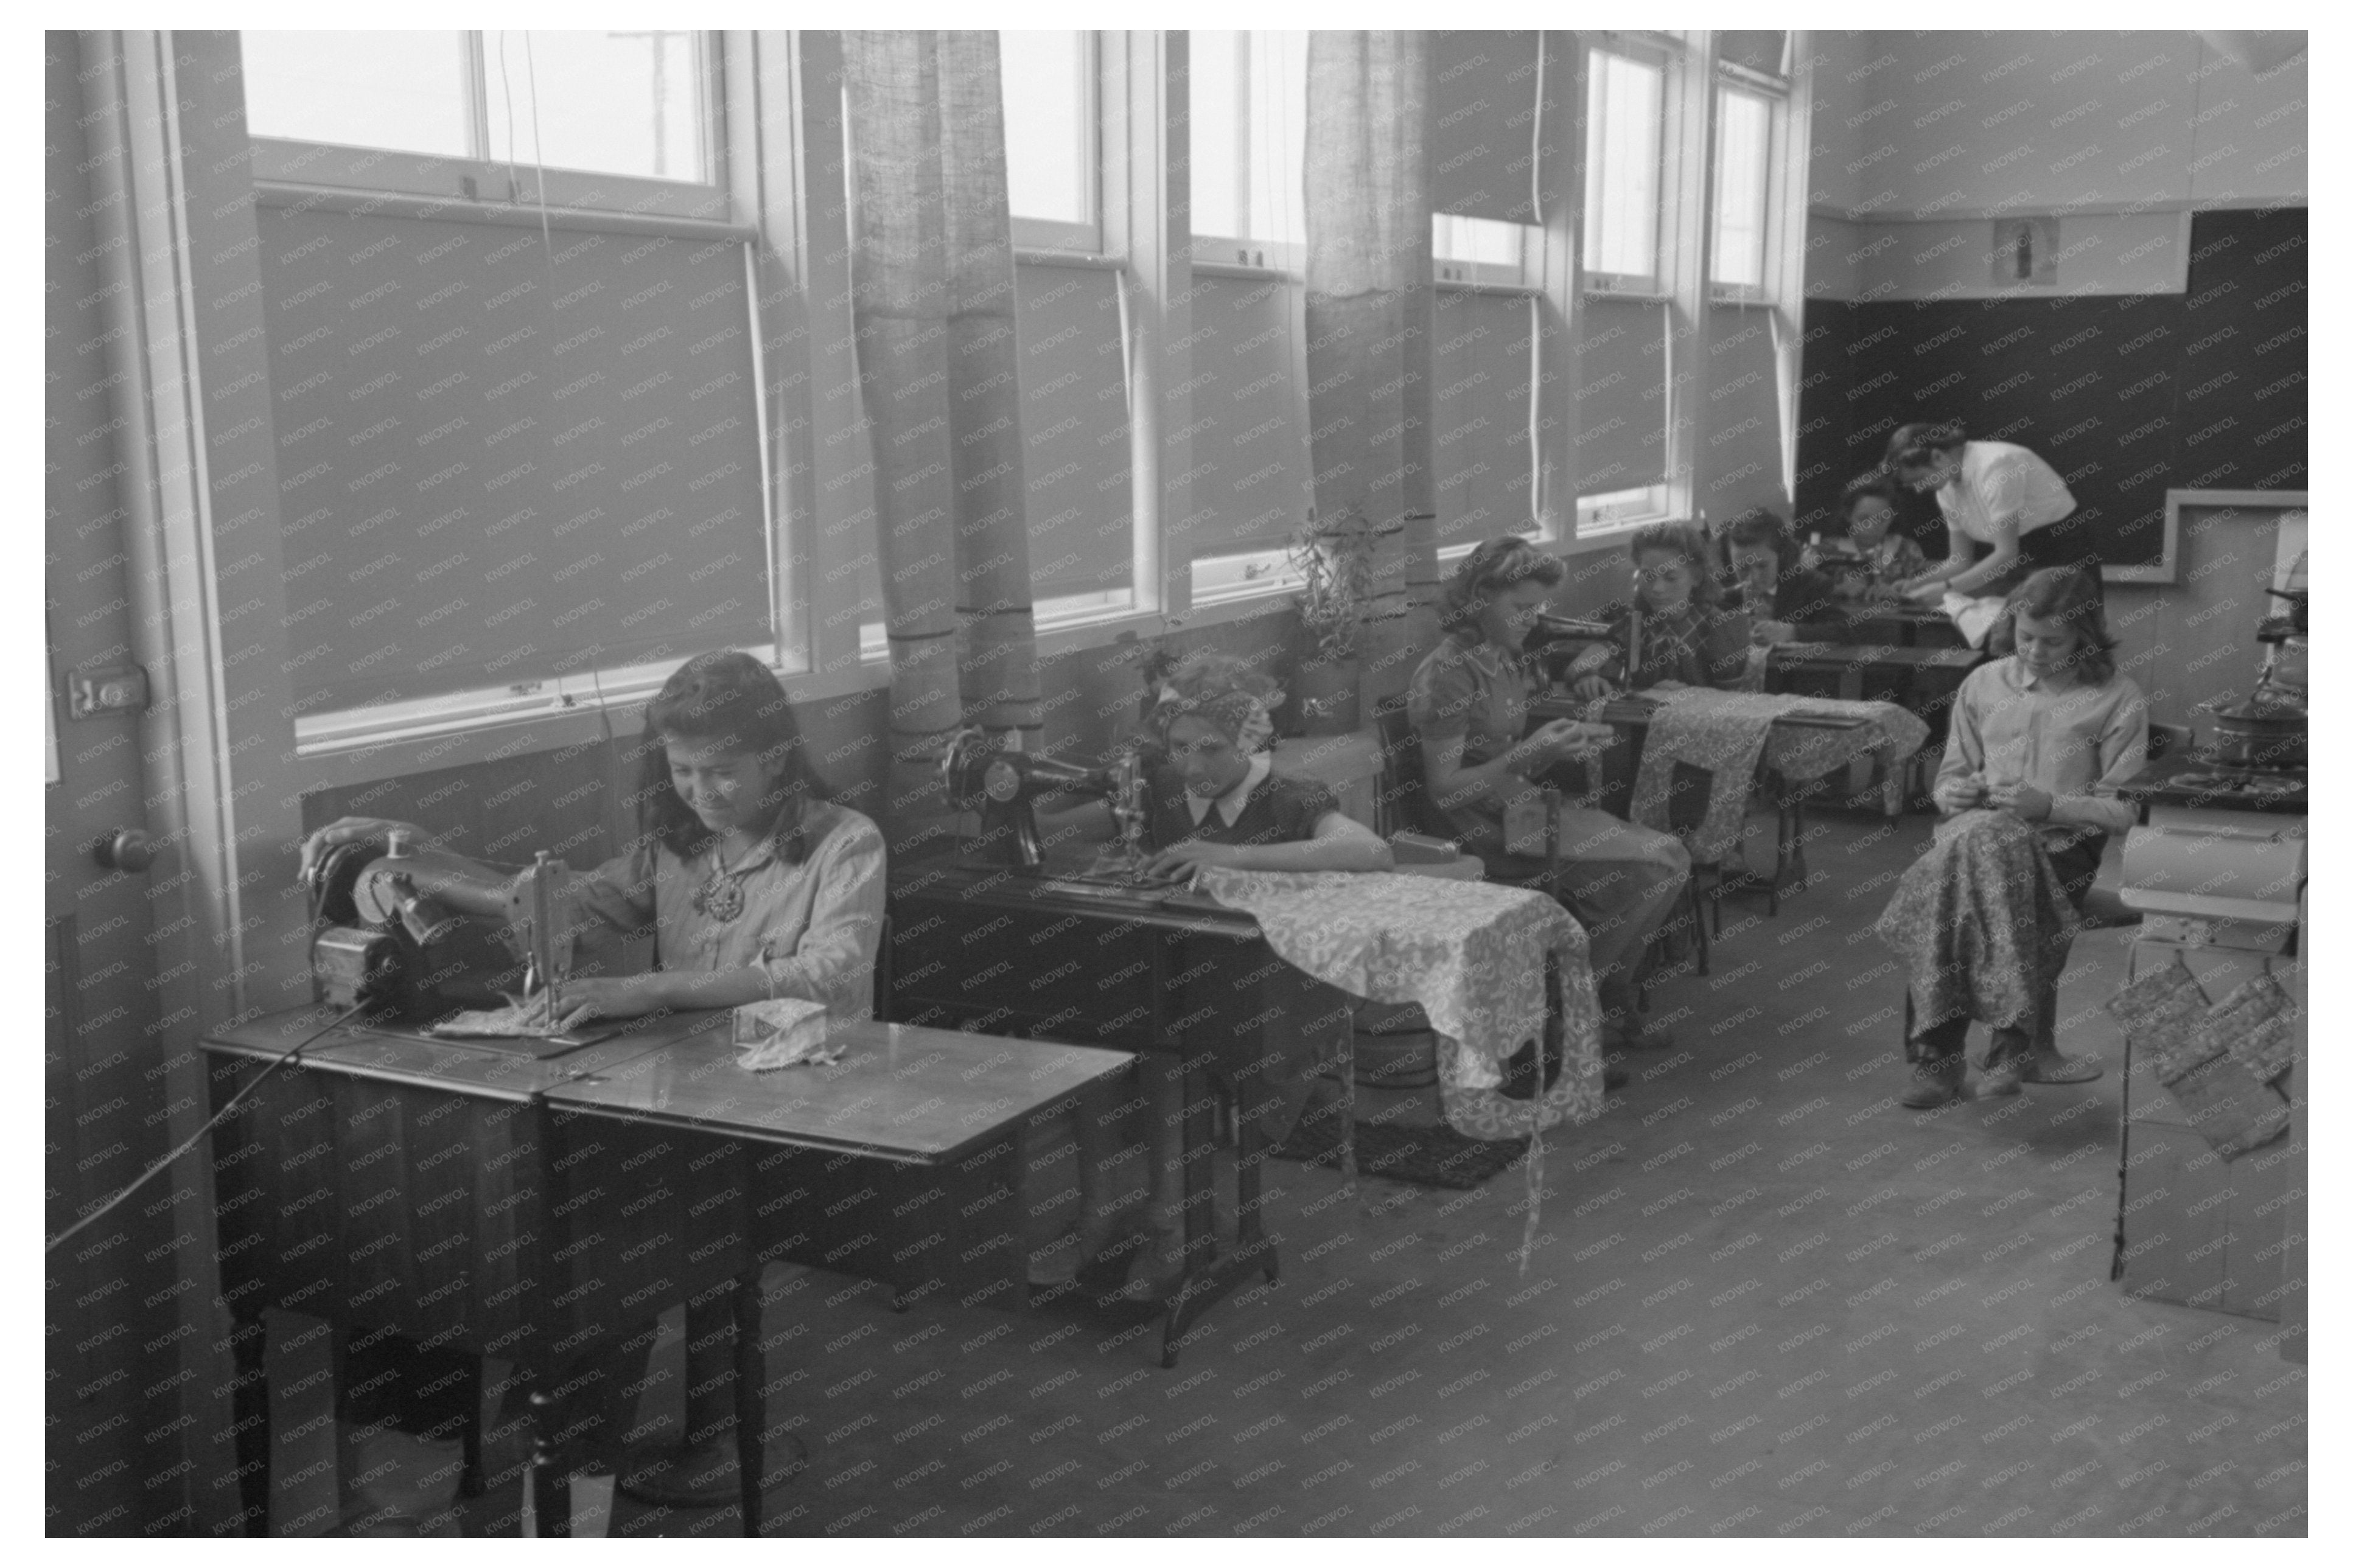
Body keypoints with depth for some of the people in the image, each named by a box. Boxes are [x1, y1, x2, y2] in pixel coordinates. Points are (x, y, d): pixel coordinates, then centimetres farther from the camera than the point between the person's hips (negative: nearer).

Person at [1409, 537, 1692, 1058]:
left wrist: (1566, 743, 0)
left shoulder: (1506, 659, 10)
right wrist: (1531, 753, -25)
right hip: (1485, 827, -9)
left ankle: (1607, 999, 9)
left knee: (1668, 859, -2)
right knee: (1659, 864, -14)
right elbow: (1443, 790, -19)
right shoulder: (1450, 673, -16)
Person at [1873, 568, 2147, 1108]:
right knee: (1966, 847, -34)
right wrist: (1954, 794, -1)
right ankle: (2019, 1039, -31)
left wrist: (2048, 805, -13)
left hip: (2062, 842, -3)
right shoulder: (1984, 684, 17)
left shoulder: (2118, 699, 5)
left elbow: (2123, 808, 1)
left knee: (1976, 851, -36)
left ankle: (1940, 1050, -33)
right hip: (1977, 828, 4)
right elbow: (1949, 778, 22)